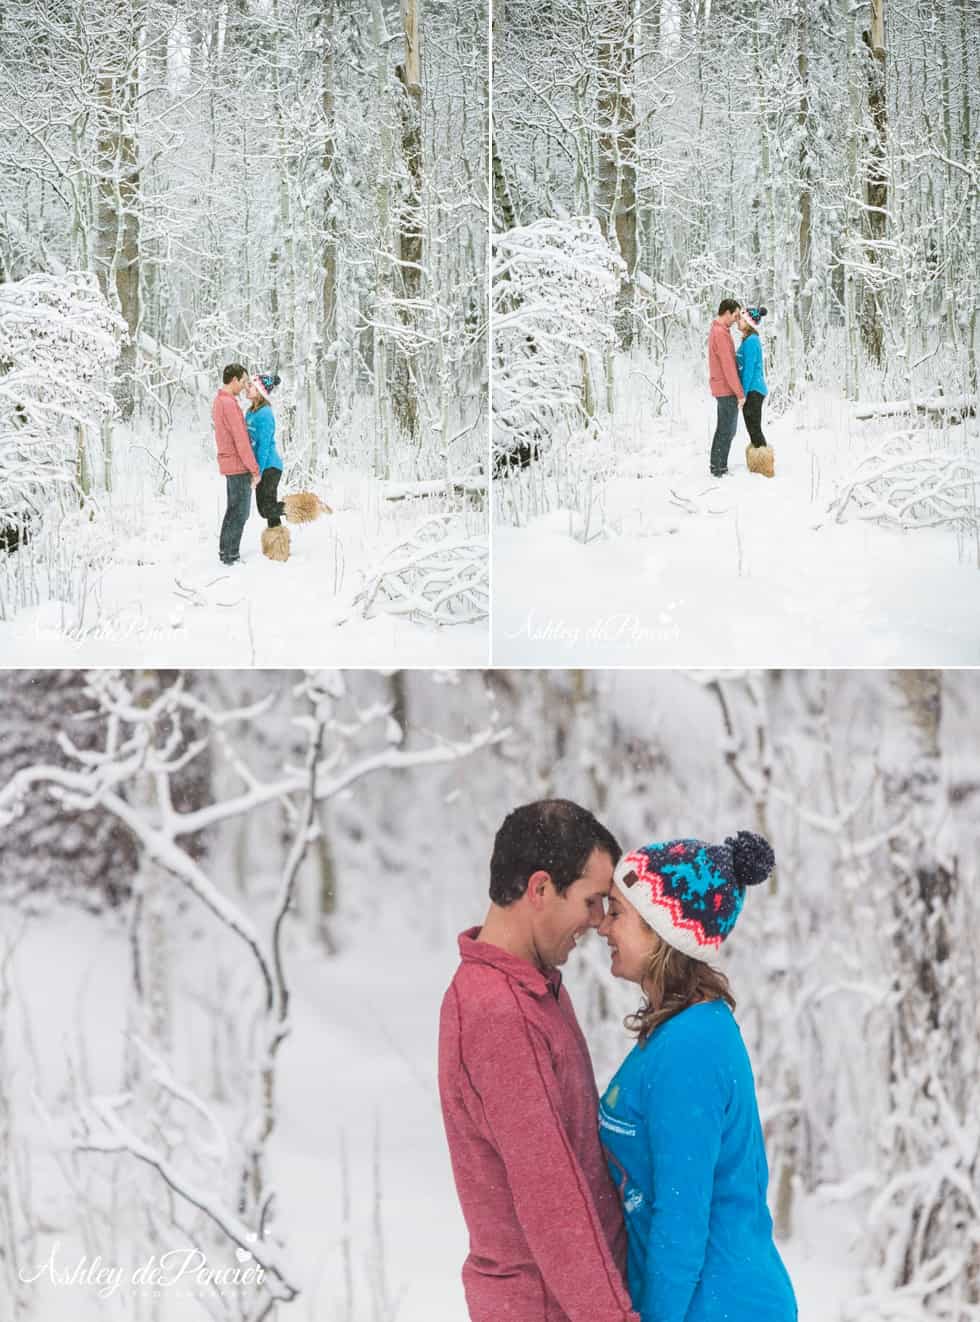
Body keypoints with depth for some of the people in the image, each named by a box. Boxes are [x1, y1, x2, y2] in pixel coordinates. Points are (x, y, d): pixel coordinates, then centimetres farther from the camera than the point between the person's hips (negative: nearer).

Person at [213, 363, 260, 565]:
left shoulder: (218, 401, 12)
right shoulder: (229, 403, -20)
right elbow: (241, 440, -21)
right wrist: (254, 469, -16)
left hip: (228, 464, 10)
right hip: (239, 466, -10)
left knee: (233, 509, 17)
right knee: (240, 513, -4)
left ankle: (225, 551, 22)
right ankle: (231, 556, -2)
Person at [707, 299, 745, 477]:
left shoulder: (716, 330, 13)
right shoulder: (721, 333, -21)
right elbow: (728, 367, -22)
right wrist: (740, 393, -19)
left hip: (721, 389, 10)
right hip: (727, 389, -10)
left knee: (723, 429, 15)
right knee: (727, 430, -4)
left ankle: (716, 466, 20)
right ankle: (720, 469, 0)